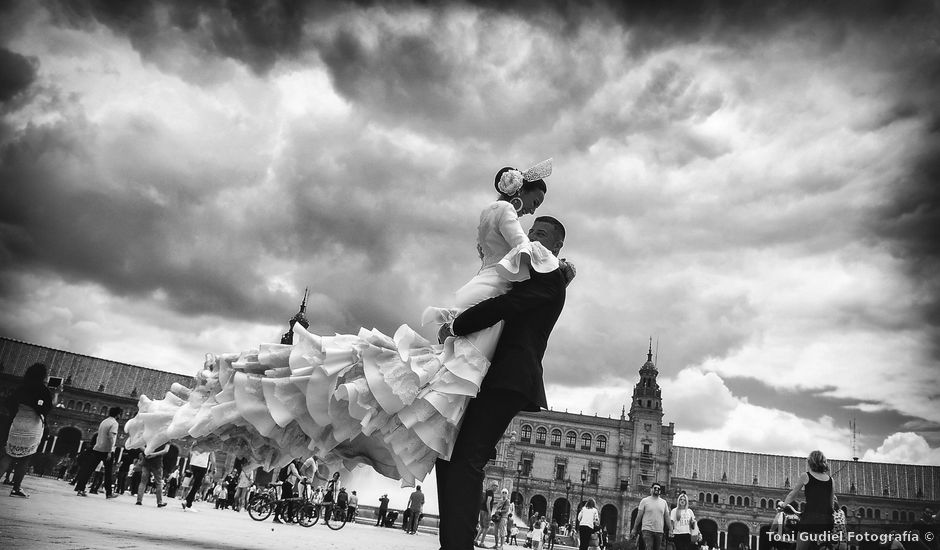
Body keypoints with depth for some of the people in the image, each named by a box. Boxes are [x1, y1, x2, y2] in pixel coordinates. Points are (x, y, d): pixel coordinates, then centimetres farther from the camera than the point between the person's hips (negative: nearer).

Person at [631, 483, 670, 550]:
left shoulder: (663, 502, 11)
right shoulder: (644, 501, 1)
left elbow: (667, 517, 13)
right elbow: (639, 516, 2)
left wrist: (670, 530, 9)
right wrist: (634, 529, 1)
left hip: (660, 531, 4)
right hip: (647, 530, -4)